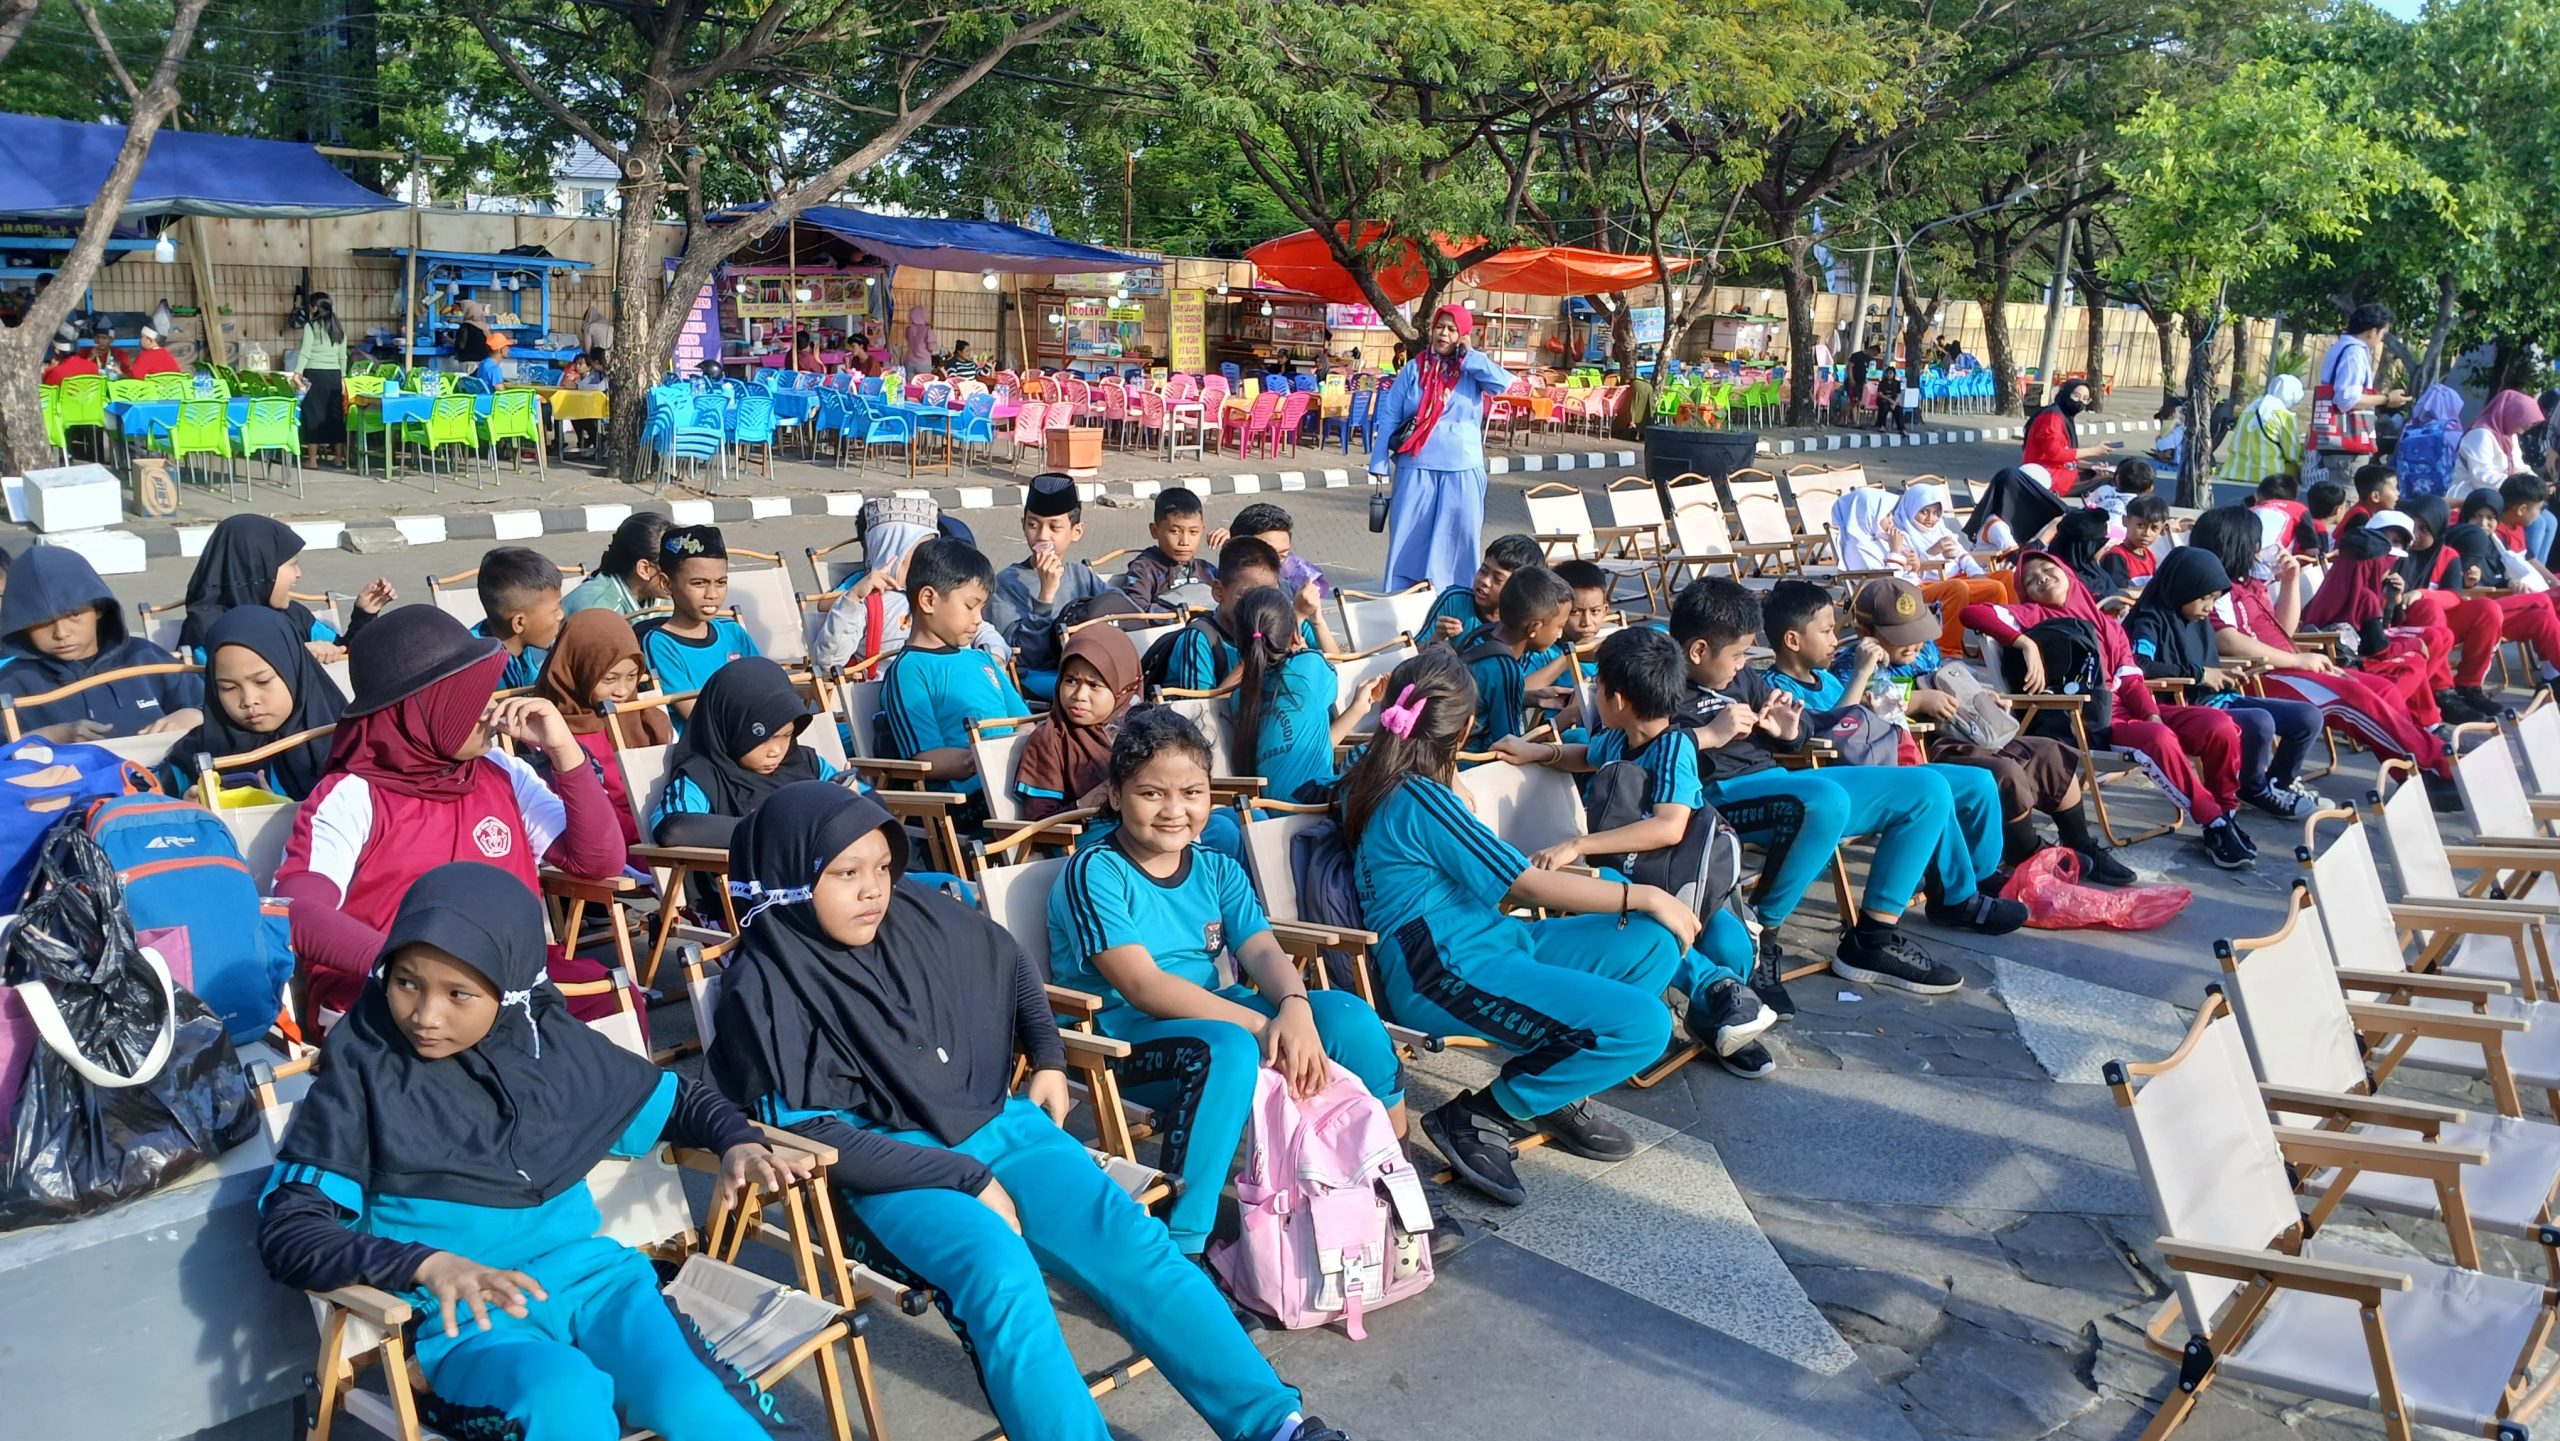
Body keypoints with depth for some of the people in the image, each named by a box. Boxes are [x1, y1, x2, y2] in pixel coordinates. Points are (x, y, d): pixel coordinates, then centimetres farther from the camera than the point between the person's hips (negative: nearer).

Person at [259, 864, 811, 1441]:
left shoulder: (552, 1044, 8)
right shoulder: (364, 1068, -1)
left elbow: (679, 1099, 22)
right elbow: (285, 1230, -7)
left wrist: (739, 1144, 0)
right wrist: (428, 1264, -22)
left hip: (585, 1269, 3)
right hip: (462, 1304, -2)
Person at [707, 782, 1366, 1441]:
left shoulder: (919, 915, 5)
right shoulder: (767, 988, -9)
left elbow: (1011, 966, 25)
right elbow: (814, 1135, -14)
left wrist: (1048, 1059, 15)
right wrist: (967, 1181, -15)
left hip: (994, 1124, 4)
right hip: (892, 1168, -4)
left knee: (1134, 1243, -15)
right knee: (1002, 1276, -33)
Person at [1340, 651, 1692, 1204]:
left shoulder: (1371, 778, 10)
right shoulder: (1420, 798, -18)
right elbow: (1528, 885, -15)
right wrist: (1647, 896, -6)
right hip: (1448, 977, -10)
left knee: (1656, 944, 4)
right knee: (1644, 1024, -22)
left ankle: (1560, 1092, 8)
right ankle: (1479, 1119, -9)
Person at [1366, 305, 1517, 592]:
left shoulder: (1473, 370, 5)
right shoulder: (1414, 369, 4)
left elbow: (1503, 383, -15)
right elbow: (1389, 417, 2)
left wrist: (1468, 355, -8)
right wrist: (1379, 461, -4)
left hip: (1462, 470, 0)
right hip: (1416, 467, 0)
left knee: (1457, 539, 5)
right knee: (1409, 537, 2)